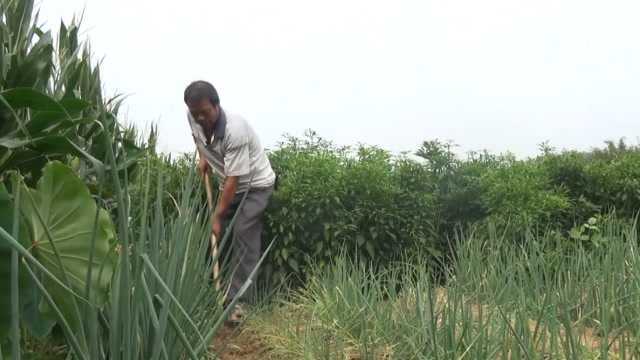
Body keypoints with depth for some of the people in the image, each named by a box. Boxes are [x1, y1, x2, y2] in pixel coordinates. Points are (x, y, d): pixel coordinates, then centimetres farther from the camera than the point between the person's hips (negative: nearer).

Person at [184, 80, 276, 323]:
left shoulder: (235, 130, -35)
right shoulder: (193, 118, -13)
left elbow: (233, 180, -30)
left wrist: (217, 216, -26)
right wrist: (202, 156, 1)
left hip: (256, 184, -7)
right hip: (230, 184, 7)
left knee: (244, 237, -15)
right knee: (217, 237, 6)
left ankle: (236, 301, -11)